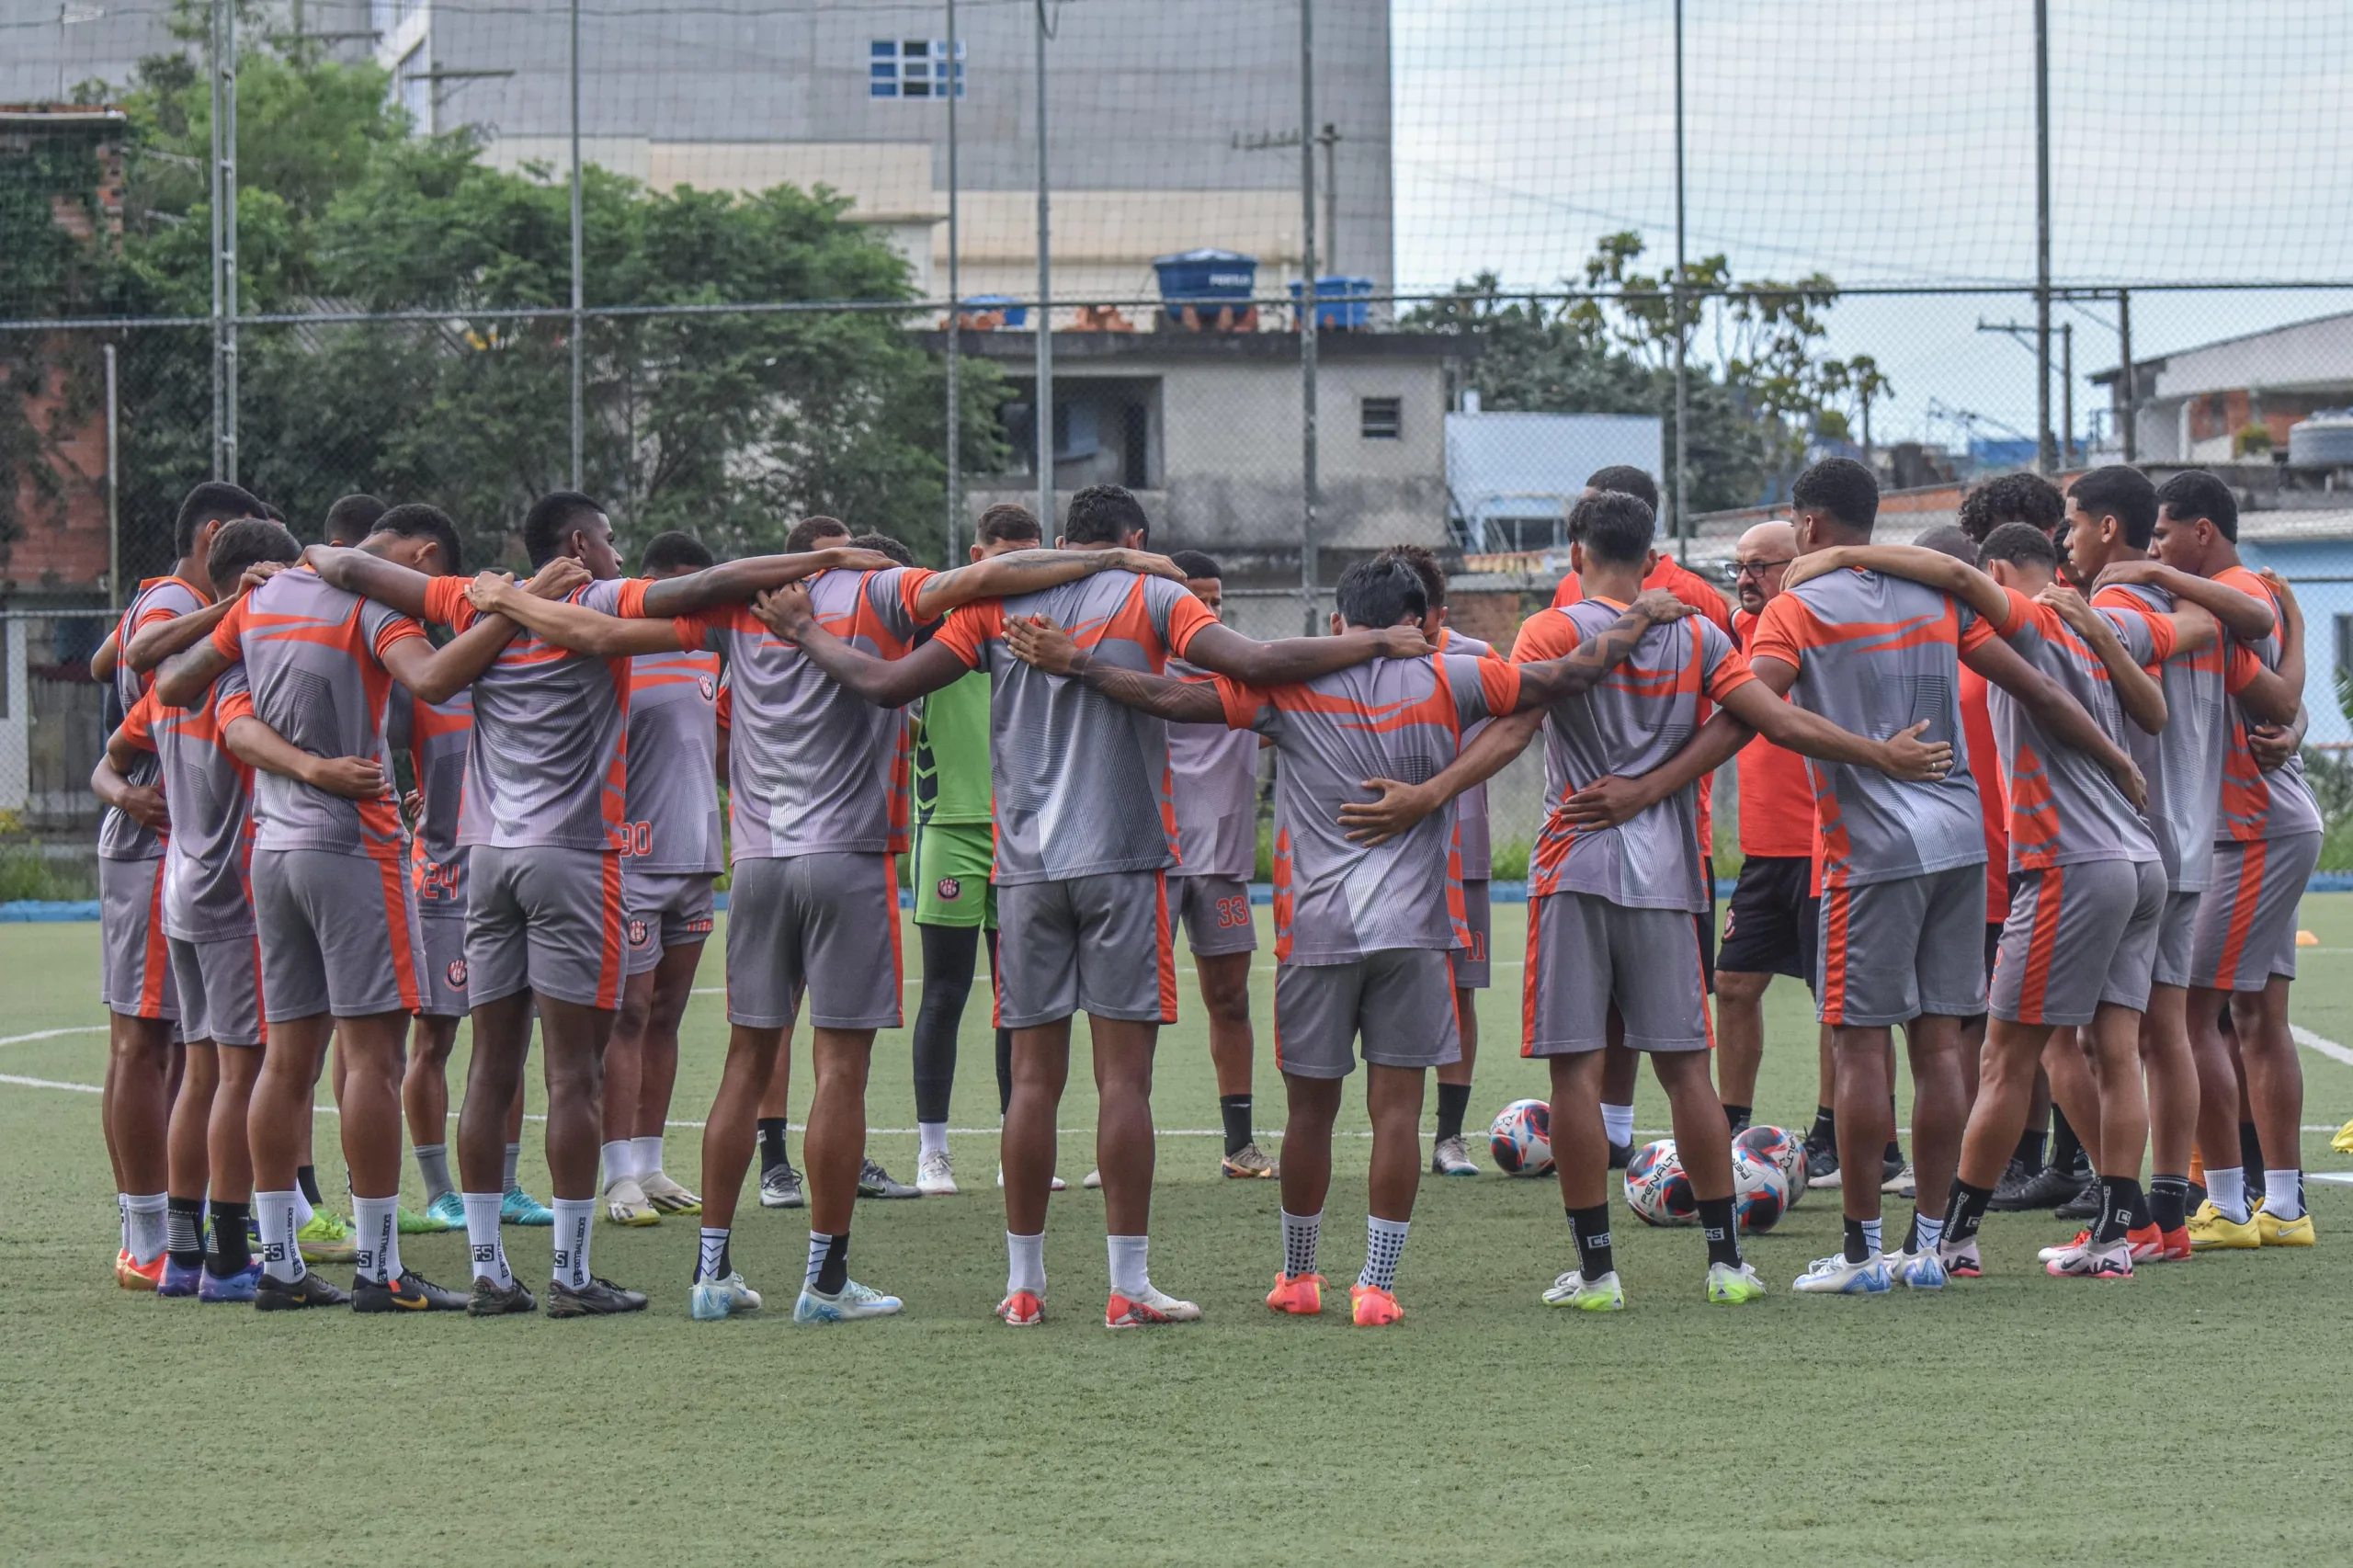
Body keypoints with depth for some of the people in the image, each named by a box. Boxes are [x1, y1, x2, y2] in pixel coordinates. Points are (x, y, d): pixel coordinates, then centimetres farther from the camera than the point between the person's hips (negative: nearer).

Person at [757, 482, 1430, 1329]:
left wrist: (805, 632, 22)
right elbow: (1257, 664, -11)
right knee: (1124, 1077, -3)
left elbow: (885, 682, 6)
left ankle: (1023, 1283, 9)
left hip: (1025, 868, 3)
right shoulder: (1151, 599, 1)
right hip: (1122, 863, -3)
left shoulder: (997, 607, 9)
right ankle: (1129, 1285, -4)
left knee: (1034, 1077, 6)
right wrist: (1373, 644, -2)